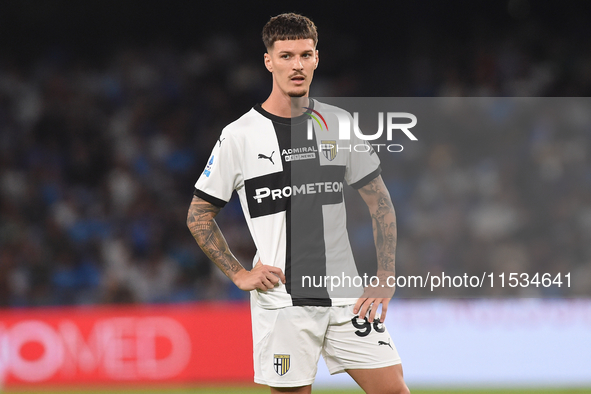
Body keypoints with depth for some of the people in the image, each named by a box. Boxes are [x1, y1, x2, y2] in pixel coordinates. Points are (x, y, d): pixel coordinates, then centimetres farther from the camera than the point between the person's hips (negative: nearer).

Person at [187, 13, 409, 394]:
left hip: (346, 297, 3)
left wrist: (386, 276, 3)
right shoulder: (239, 136, -3)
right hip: (282, 301, -3)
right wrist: (239, 274, -2)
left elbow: (380, 202, 12)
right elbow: (199, 215, 5)